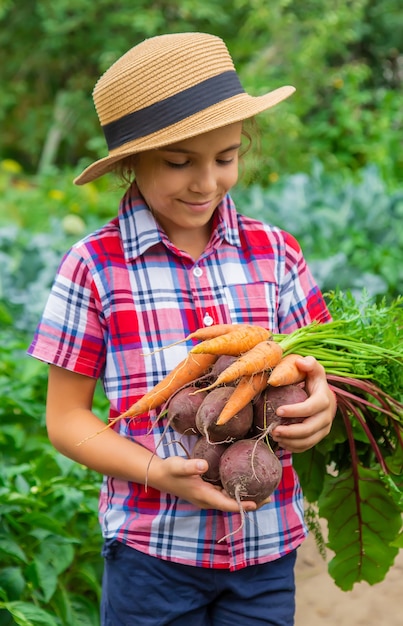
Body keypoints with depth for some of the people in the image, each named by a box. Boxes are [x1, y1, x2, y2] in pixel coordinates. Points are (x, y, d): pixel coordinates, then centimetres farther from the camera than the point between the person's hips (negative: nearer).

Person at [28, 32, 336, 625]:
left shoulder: (275, 253, 1)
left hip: (268, 546, 3)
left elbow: (313, 371, 8)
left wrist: (322, 404, -16)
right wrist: (155, 472, -18)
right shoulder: (93, 266, -7)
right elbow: (66, 418, -3)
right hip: (152, 548, -2)